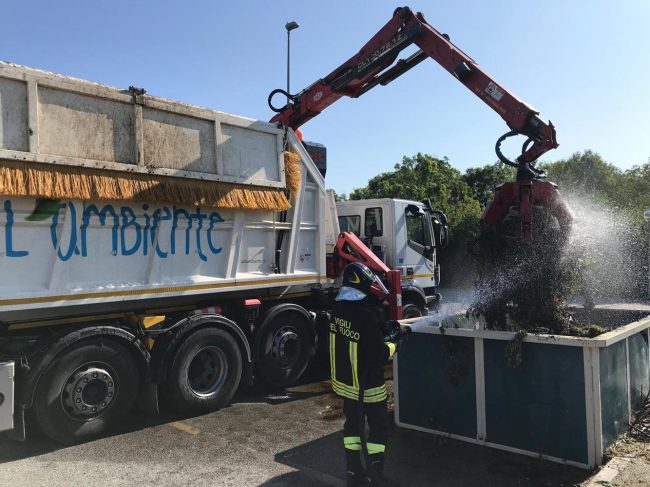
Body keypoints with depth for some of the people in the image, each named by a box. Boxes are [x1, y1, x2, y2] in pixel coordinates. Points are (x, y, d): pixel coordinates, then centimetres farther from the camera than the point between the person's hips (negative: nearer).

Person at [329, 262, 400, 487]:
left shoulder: (338, 310, -5)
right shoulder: (366, 317, -28)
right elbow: (379, 355, -23)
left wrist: (386, 327, 6)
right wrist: (393, 345, -3)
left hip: (344, 381, 7)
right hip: (367, 385, -7)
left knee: (353, 423, 19)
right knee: (378, 426, 10)